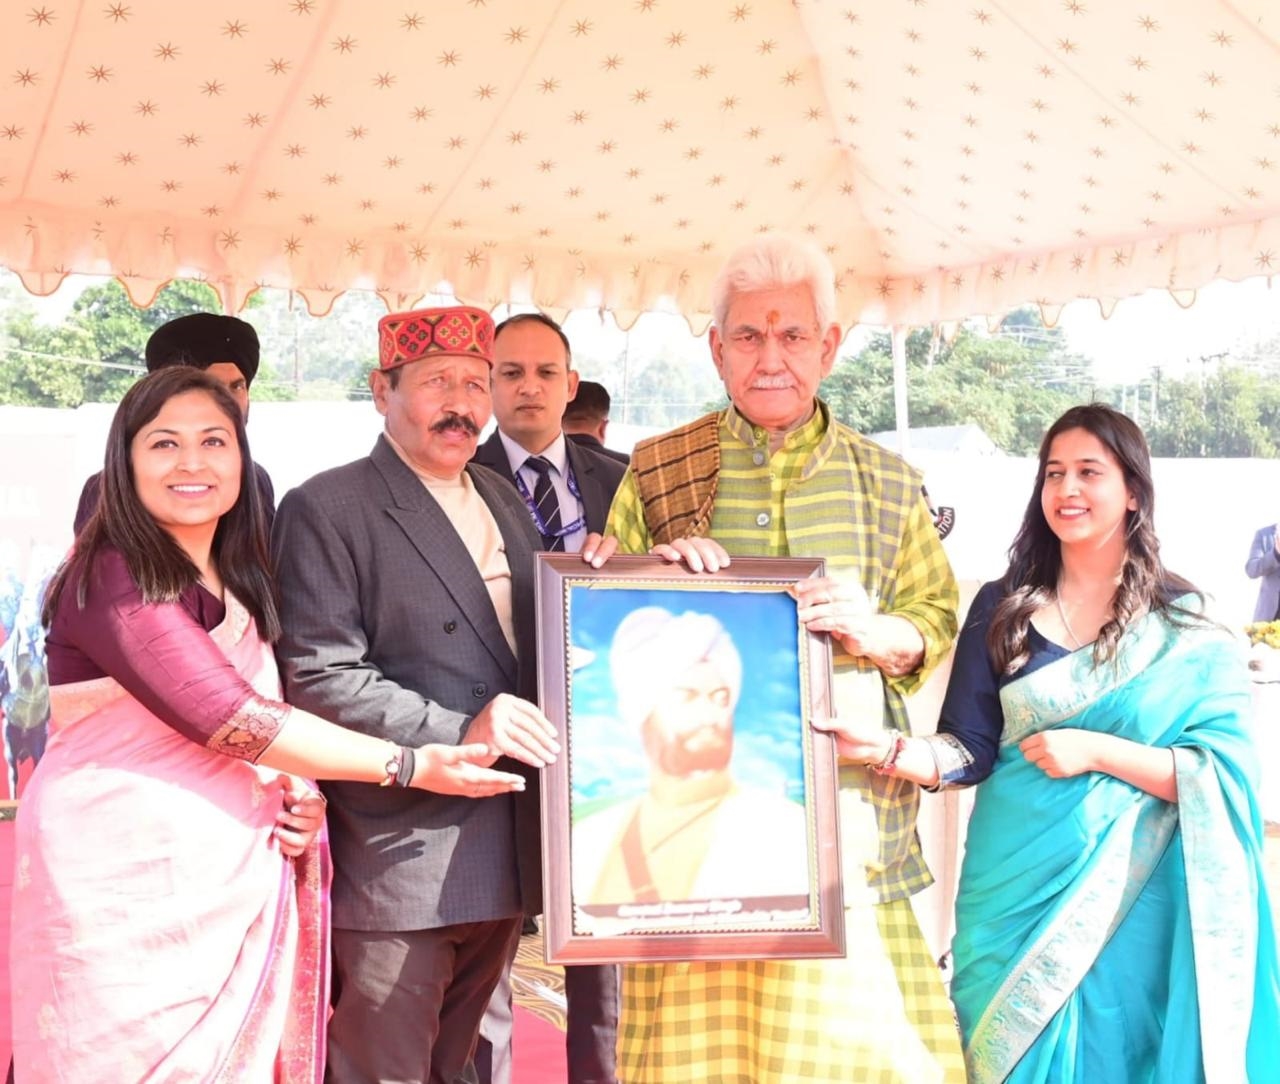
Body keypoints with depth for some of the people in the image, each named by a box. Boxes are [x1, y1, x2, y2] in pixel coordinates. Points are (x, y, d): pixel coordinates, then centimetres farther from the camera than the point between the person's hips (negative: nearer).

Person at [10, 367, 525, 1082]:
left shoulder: (238, 585, 12)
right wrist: (411, 767, -18)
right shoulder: (111, 578, -14)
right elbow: (229, 717, -21)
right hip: (130, 882, -7)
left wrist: (301, 796, -6)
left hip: (233, 880, 7)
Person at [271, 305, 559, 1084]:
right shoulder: (327, 508, -8)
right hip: (398, 861, -7)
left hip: (502, 854, 7)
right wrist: (456, 734, -21)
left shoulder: (504, 502, 15)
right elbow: (318, 675, -15)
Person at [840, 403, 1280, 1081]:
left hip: (1132, 895, -1)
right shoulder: (1003, 609, 0)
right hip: (1018, 886, 1)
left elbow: (1223, 775, -10)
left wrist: (1095, 751, -18)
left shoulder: (1185, 627, -4)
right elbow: (970, 751, -3)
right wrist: (891, 751, -21)